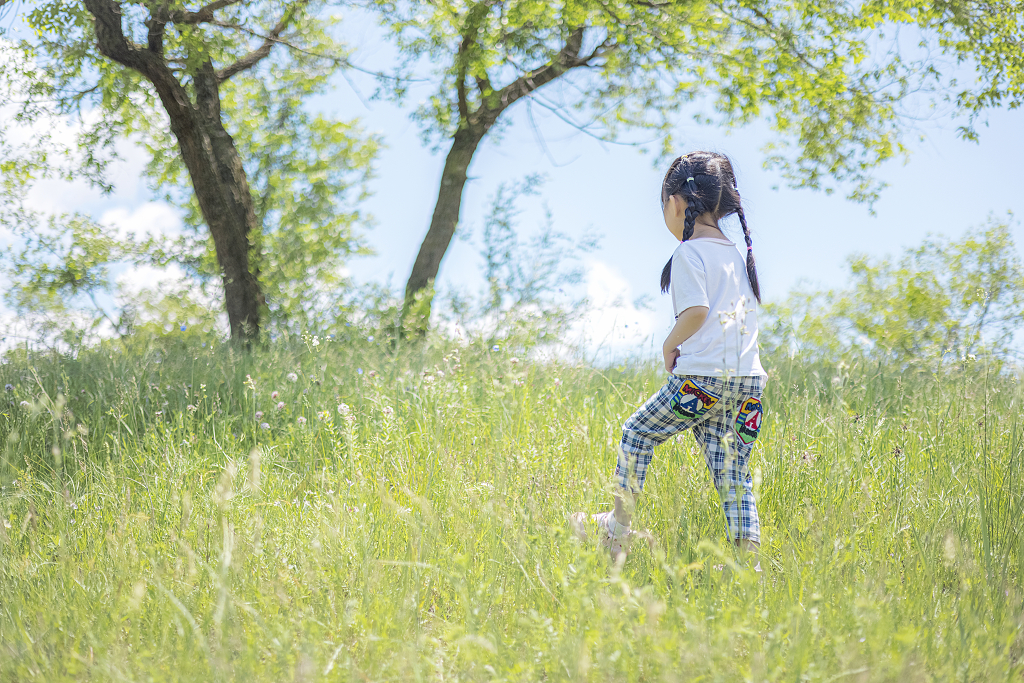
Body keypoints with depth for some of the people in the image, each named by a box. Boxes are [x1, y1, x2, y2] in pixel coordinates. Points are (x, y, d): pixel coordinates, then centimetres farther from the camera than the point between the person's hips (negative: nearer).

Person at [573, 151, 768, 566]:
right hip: (748, 379, 7)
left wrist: (670, 344, -2)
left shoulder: (689, 253, -6)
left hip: (702, 378, -7)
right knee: (732, 473, 6)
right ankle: (750, 559, -2)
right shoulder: (736, 255, 19)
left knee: (638, 432, 11)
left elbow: (697, 310, -19)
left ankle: (620, 525, 16)